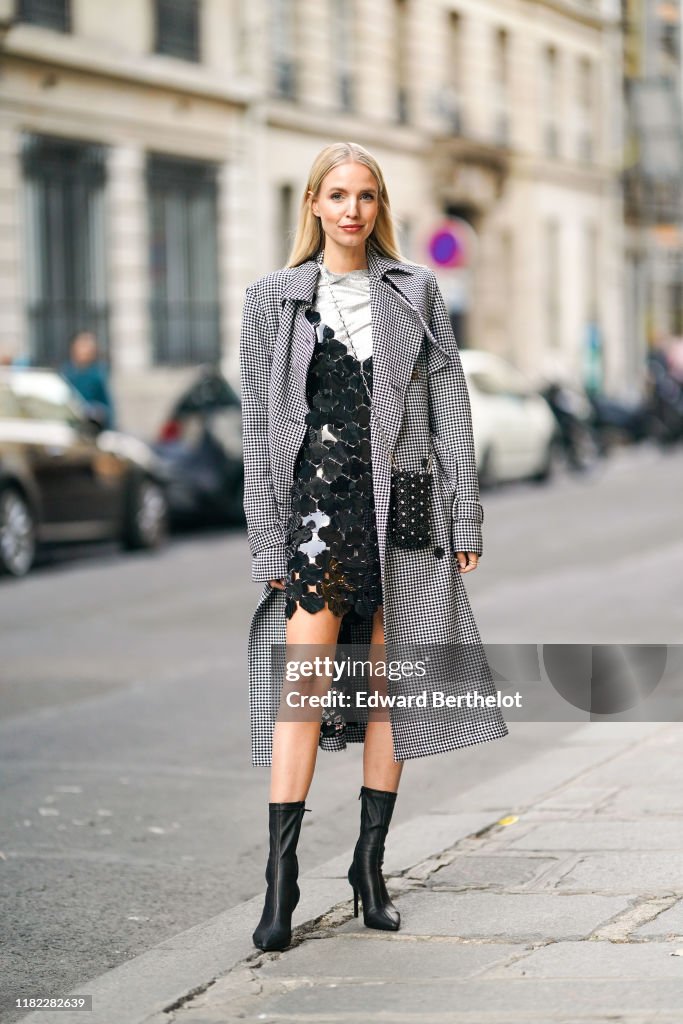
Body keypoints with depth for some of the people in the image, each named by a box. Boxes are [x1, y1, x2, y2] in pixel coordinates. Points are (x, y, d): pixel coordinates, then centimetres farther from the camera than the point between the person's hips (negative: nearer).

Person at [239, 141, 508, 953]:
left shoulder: (416, 292, 9)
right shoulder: (274, 299, 6)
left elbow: (449, 407, 8)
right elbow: (259, 428, 4)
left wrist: (464, 518, 2)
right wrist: (268, 544, -1)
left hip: (402, 510, 2)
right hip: (318, 500, -2)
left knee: (388, 690, 5)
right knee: (304, 688, -11)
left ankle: (370, 865, 15)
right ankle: (280, 879, -9)